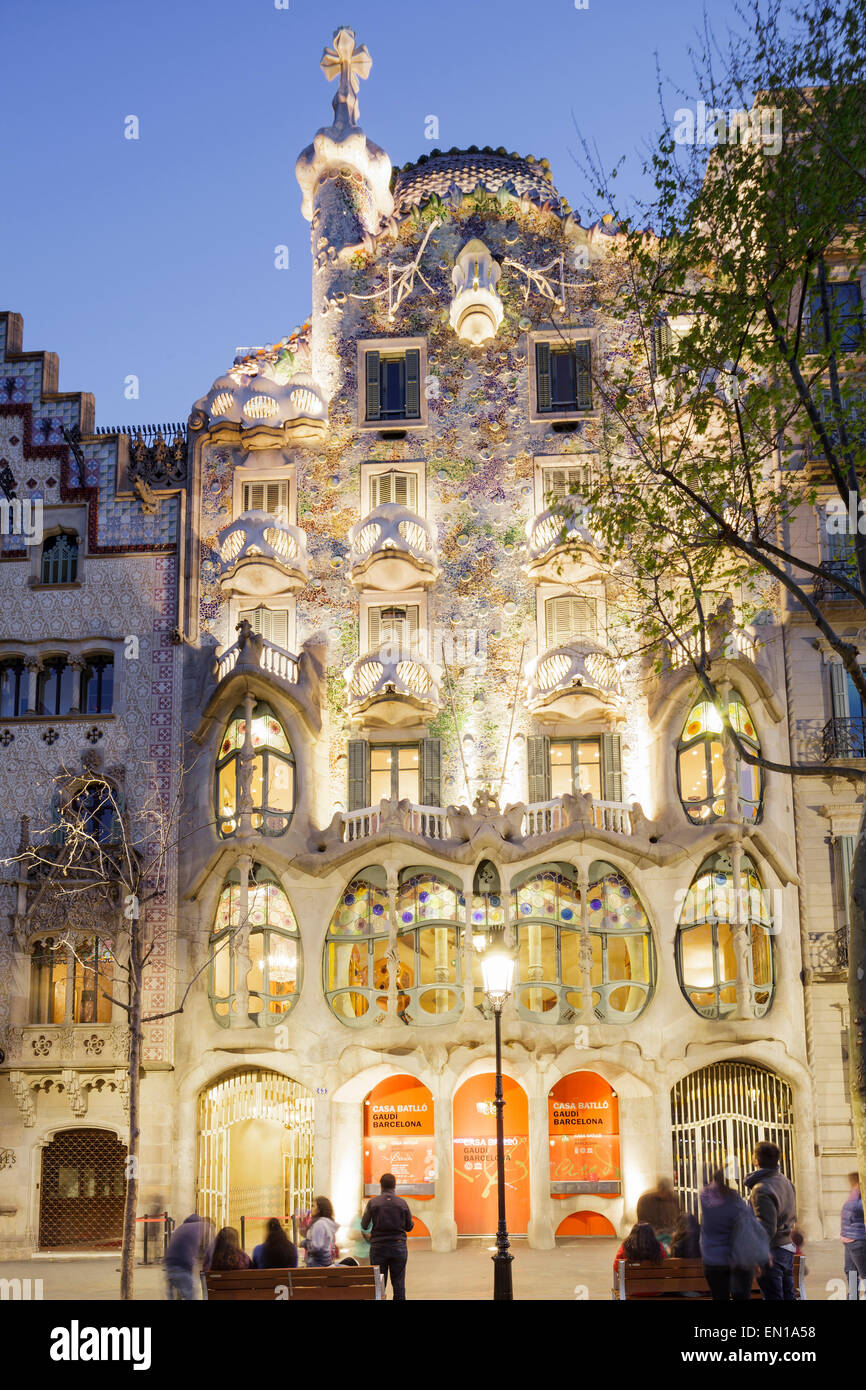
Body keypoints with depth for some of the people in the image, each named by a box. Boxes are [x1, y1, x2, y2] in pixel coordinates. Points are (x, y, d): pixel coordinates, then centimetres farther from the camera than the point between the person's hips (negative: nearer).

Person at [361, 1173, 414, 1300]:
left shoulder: (373, 1202, -6)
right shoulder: (402, 1203, -4)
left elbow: (364, 1226, -2)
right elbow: (409, 1226, 4)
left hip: (378, 1246, 0)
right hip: (398, 1246, 1)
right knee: (399, 1283, 7)